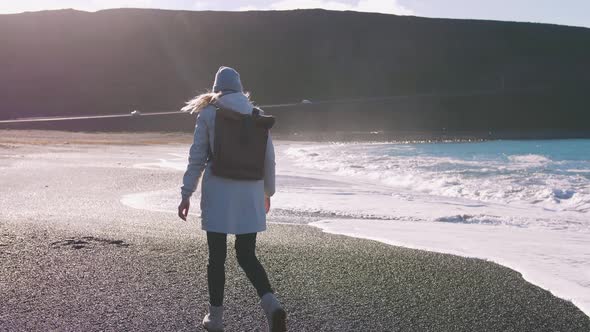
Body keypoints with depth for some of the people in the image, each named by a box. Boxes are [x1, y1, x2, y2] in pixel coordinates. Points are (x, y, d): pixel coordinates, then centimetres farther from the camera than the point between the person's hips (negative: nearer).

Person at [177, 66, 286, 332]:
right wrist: (268, 191, 22)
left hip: (218, 193, -3)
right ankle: (271, 303, -12)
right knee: (247, 256, 10)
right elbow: (268, 158, 9)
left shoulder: (208, 114, -1)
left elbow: (197, 157, -3)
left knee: (217, 256, 8)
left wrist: (186, 195, 0)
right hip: (249, 194, 3)